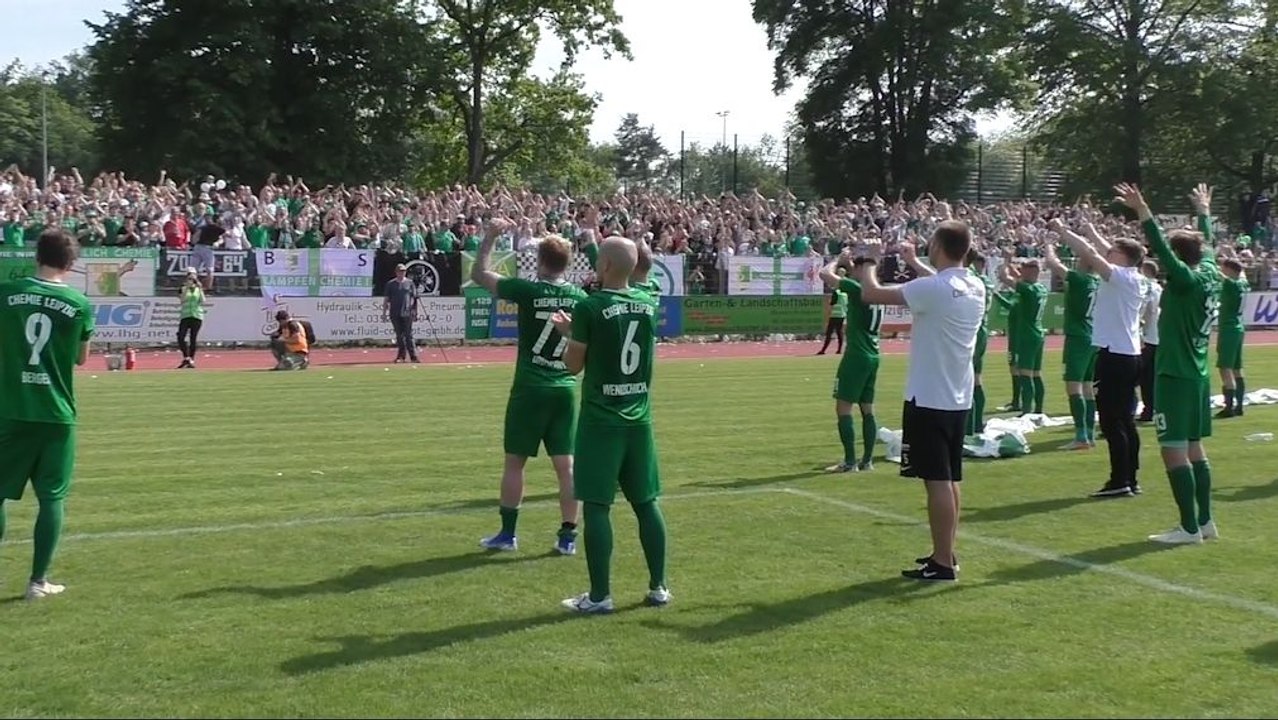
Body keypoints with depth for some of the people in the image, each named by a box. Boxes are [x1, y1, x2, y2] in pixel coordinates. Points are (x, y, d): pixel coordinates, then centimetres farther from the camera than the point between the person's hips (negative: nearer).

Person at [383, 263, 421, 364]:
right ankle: (401, 355, 12)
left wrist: (414, 310, -4)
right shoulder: (390, 284, 9)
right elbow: (387, 299, 10)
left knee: (408, 335, -5)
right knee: (399, 335, 6)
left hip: (407, 313, -2)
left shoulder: (410, 283, 8)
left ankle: (413, 356, -7)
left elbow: (414, 298, 7)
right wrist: (384, 312, 5)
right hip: (395, 313, 2)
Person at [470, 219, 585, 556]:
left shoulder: (528, 291, -10)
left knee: (514, 461, 8)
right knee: (565, 465, 5)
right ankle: (568, 536, 7)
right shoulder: (580, 297, 2)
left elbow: (479, 274, 0)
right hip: (565, 389, 3)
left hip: (530, 389, -3)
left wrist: (490, 236, 7)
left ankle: (507, 533, 14)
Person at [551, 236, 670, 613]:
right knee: (646, 502, 12)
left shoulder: (589, 307, -13)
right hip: (639, 418, 6)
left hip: (601, 420, -6)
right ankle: (658, 587, 19)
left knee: (596, 506, 1)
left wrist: (569, 333, 13)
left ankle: (600, 596, 3)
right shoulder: (648, 303, 5)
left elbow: (573, 365, -5)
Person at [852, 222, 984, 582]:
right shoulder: (976, 288, 5)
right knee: (950, 479, 15)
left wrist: (869, 262, 3)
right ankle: (945, 553, 25)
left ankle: (942, 564, 0)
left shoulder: (932, 289, -20)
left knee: (937, 481, -4)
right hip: (958, 398, 8)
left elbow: (871, 294, -15)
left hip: (930, 399, -8)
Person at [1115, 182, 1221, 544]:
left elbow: (1161, 248, -26)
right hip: (1197, 375, 9)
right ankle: (1205, 520, 19)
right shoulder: (1209, 275, 7)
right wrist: (1203, 210, 40)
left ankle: (1189, 527, -7)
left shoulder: (1186, 280, -14)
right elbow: (1204, 244, 24)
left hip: (1175, 375, -9)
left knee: (1174, 449, -7)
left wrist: (1142, 211, -31)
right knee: (1194, 447, 14)